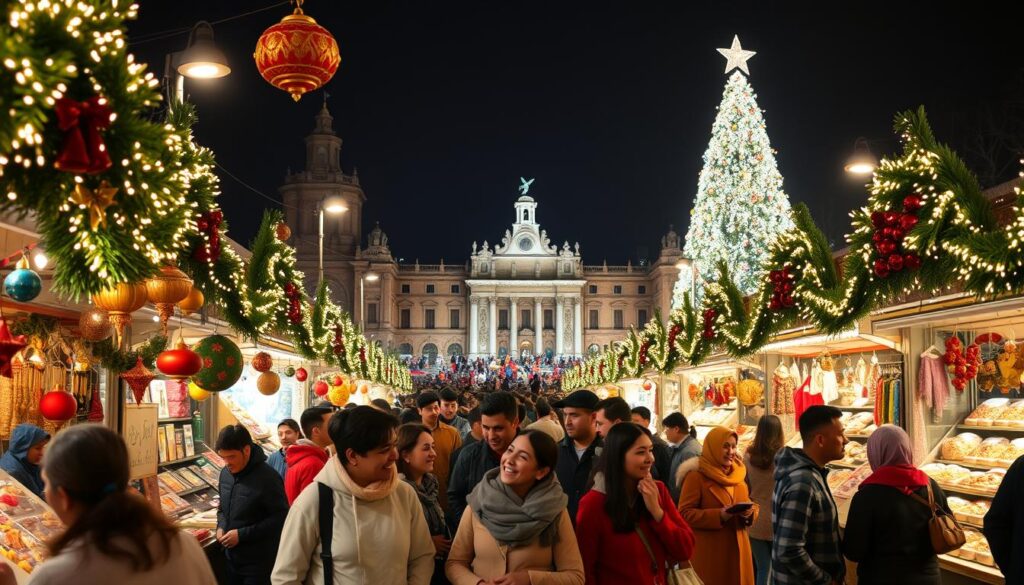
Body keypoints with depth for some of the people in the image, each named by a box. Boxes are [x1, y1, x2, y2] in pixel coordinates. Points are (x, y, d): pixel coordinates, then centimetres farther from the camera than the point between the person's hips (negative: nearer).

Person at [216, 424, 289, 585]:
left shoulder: (268, 478, -21)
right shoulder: (225, 473, 2)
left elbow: (281, 517, -19)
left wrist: (242, 534, -21)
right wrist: (221, 526, -3)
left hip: (259, 561, -7)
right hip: (232, 556, 7)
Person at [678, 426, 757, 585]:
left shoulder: (739, 475, 12)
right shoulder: (696, 477, -9)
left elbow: (750, 505, 18)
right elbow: (685, 513, -13)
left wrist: (749, 513, -6)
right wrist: (719, 515, -24)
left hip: (737, 550, 6)